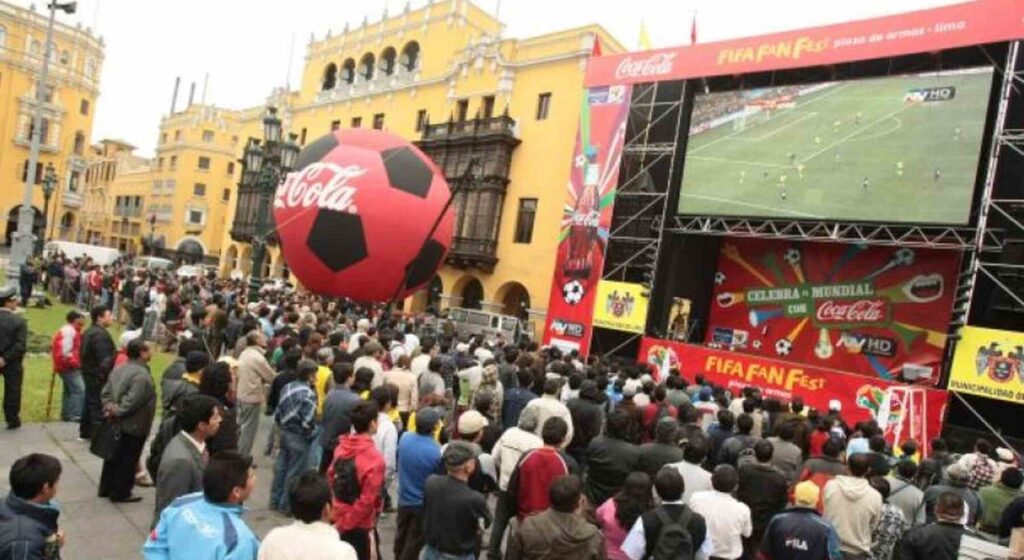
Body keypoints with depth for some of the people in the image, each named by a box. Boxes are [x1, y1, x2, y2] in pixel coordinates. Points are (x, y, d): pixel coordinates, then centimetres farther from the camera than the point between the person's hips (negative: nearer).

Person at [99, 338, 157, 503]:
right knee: (127, 461, 5)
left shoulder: (119, 369, 5)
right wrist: (116, 412, -15)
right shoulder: (142, 375, -26)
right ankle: (120, 493, 17)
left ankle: (106, 489, 34)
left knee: (113, 457, 21)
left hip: (117, 424, 9)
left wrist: (109, 407, 1)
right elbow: (131, 402, -29)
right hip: (133, 427, -9)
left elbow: (106, 392, 9)